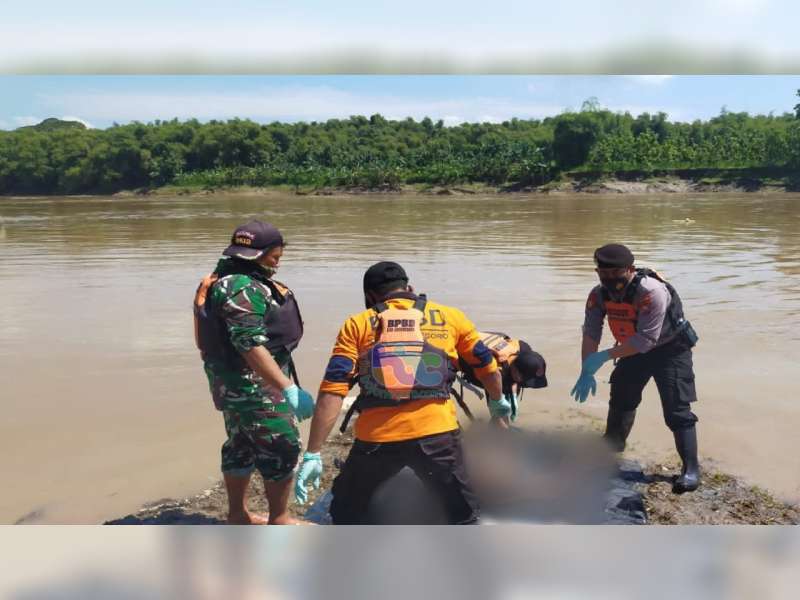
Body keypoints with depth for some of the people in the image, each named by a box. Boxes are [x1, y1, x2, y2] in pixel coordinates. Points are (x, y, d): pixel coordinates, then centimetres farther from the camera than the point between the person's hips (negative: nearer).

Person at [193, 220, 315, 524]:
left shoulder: (220, 281, 11)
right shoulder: (244, 289, -22)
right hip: (255, 385, -10)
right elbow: (251, 345, -30)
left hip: (231, 383, 11)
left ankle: (238, 513, 33)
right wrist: (289, 389, -30)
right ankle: (279, 520, 13)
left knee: (241, 445, 20)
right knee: (282, 447, 1)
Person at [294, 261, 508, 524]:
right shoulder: (450, 316, 13)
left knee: (346, 514, 26)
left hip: (376, 438, 0)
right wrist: (498, 401, 42)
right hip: (436, 435, 0)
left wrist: (313, 454, 0)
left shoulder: (357, 324, 9)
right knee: (463, 517, 19)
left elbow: (332, 391, -1)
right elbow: (487, 367, 22)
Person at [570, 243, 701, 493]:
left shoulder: (652, 292, -36)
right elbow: (590, 334, -14)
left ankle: (691, 468, -1)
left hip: (670, 349, -6)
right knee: (620, 400, 16)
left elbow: (646, 339, -37)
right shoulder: (599, 295, -16)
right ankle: (611, 449, 38)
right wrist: (587, 372, -23)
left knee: (677, 410, -11)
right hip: (635, 349, 6)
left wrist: (605, 356, -38)